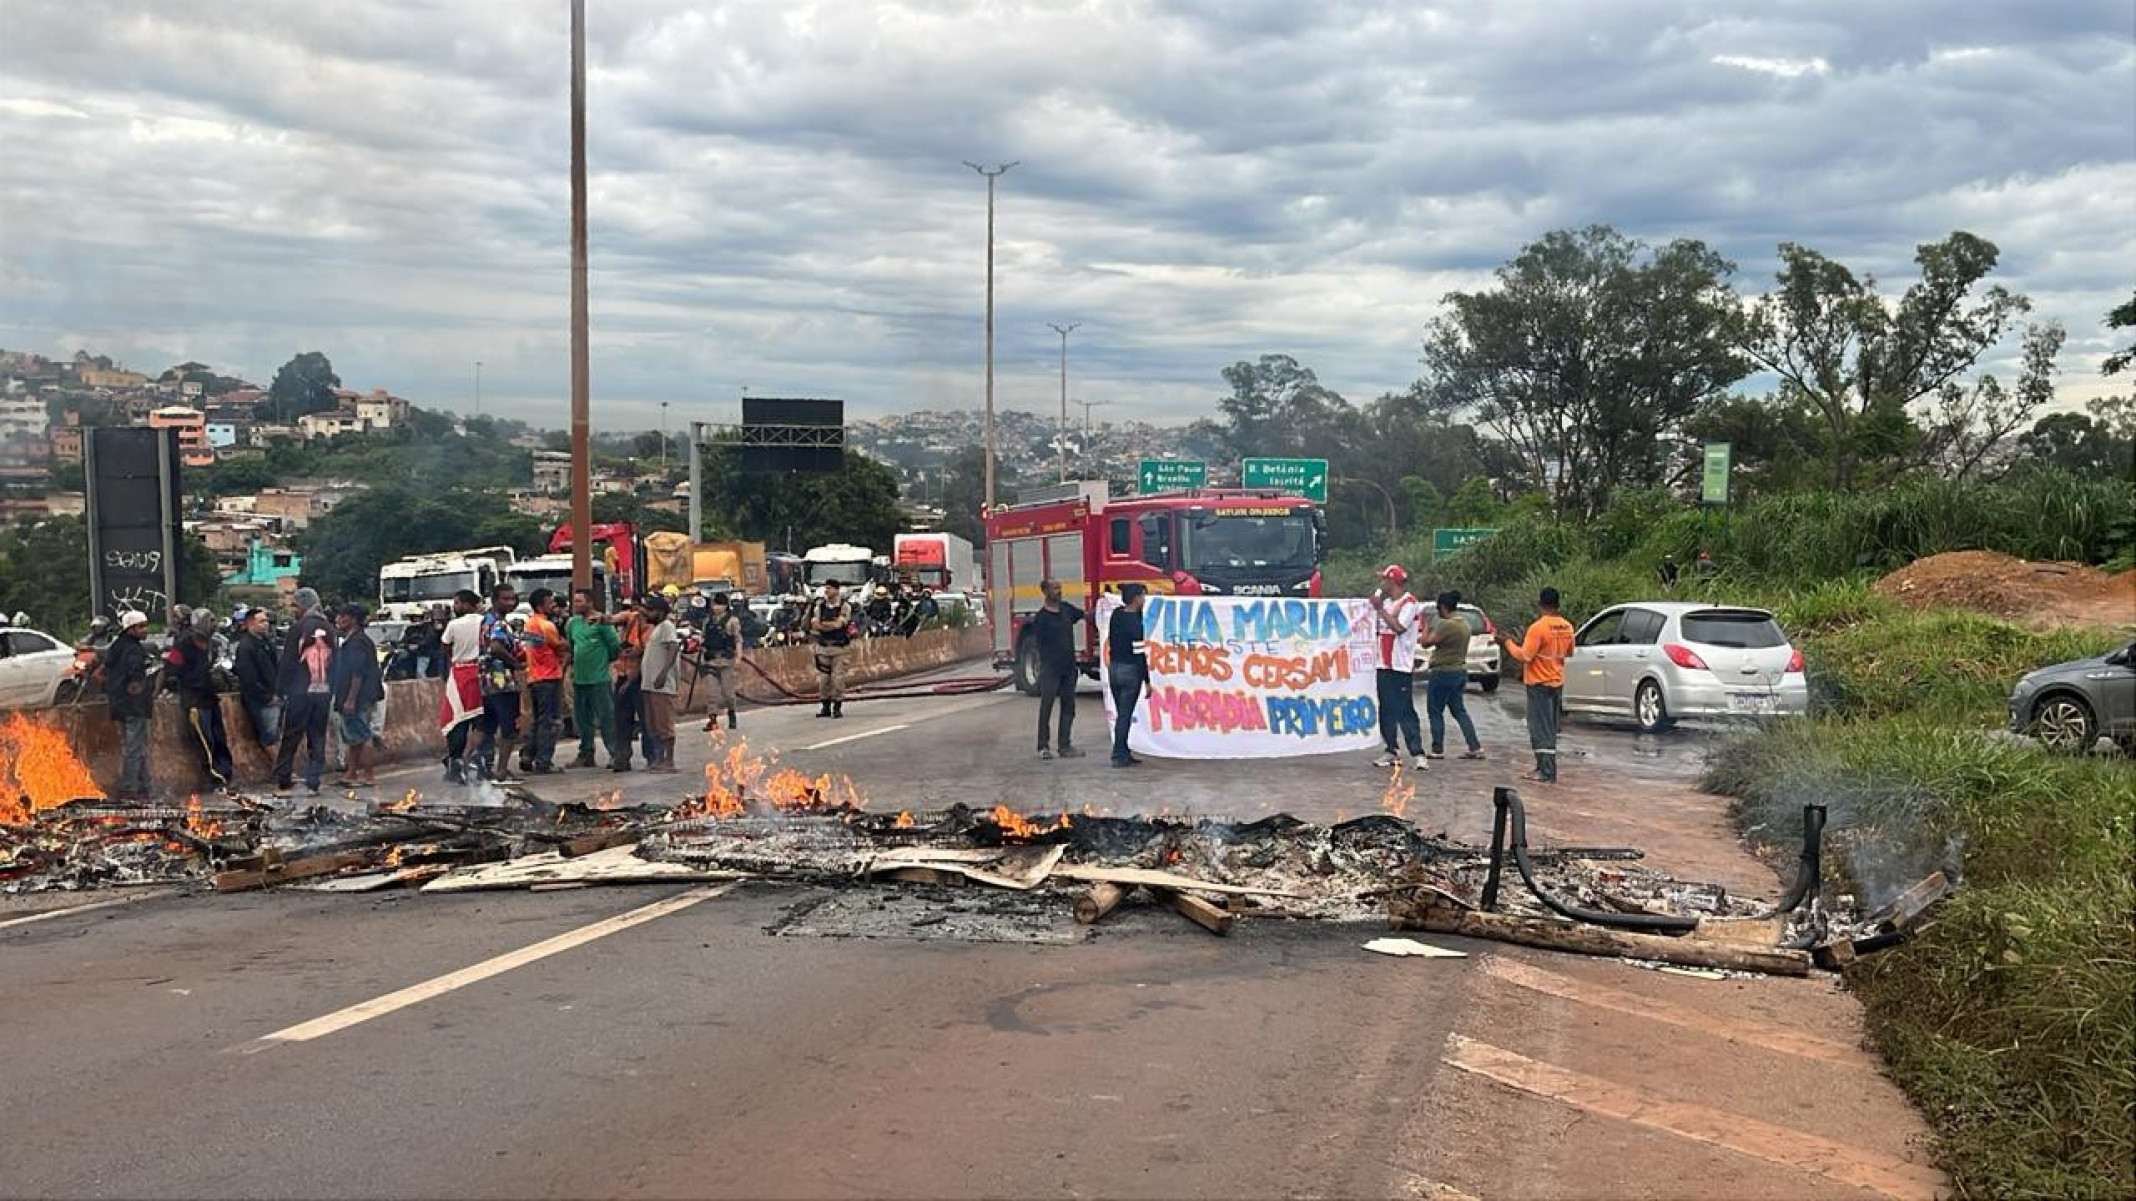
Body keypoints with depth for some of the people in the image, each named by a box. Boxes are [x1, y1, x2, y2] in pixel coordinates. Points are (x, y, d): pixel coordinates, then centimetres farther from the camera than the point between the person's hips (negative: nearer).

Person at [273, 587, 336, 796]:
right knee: (317, 739, 8)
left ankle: (283, 783, 5)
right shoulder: (328, 629, 9)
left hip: (300, 691, -4)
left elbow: (288, 661, -7)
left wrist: (283, 690, -1)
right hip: (324, 692, 4)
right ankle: (313, 783, 6)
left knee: (290, 738, 3)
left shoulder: (298, 627, -7)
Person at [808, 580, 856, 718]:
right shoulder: (820, 605, 8)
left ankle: (838, 708, 4)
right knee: (822, 678, 4)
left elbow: (839, 624, -14)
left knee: (838, 678, -4)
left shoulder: (844, 606, -4)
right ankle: (825, 708, 14)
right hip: (823, 647, 4)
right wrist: (832, 624, -12)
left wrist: (823, 624, -6)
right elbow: (815, 624, -3)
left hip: (840, 647, -4)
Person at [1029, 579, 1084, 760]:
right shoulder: (1041, 617, -8)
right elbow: (1038, 643, -7)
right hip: (1050, 669, -6)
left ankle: (1065, 746, 13)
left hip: (1069, 668, 6)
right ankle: (1043, 747, 5)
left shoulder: (1066, 609, 8)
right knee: (1046, 707, -1)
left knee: (1068, 707, 7)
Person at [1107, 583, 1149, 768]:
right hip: (1130, 670, -7)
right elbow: (1140, 654, -17)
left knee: (1121, 714, 14)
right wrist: (1147, 680, -12)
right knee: (1125, 715, -1)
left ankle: (1124, 754, 19)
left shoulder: (1116, 615, 2)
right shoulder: (1136, 622, -17)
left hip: (1114, 668, 7)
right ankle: (1119, 757, 1)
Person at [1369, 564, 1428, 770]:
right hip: (1384, 665, 8)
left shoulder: (1409, 603, -9)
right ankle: (1391, 751, 15)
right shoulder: (1385, 601, 15)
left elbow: (1399, 627, -20)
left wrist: (1380, 609, -17)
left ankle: (1417, 753, -9)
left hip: (1401, 666, -8)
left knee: (1405, 711, -11)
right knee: (1386, 711, 9)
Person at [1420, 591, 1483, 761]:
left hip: (1443, 673, -9)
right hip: (1461, 671, 9)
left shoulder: (1446, 625, -20)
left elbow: (1426, 642, -16)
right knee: (1460, 711, 13)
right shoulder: (1464, 624, 10)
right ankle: (1475, 748, 8)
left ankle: (1437, 749, 6)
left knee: (1435, 712, 3)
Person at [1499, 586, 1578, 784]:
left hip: (1539, 683, -7)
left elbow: (1524, 656, -20)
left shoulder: (1538, 627, -19)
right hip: (1557, 682, 7)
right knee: (1550, 729, 14)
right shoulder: (1567, 627, 4)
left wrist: (1507, 642, -8)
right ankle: (1545, 768, 19)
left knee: (1541, 729, -4)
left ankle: (1547, 773, -7)